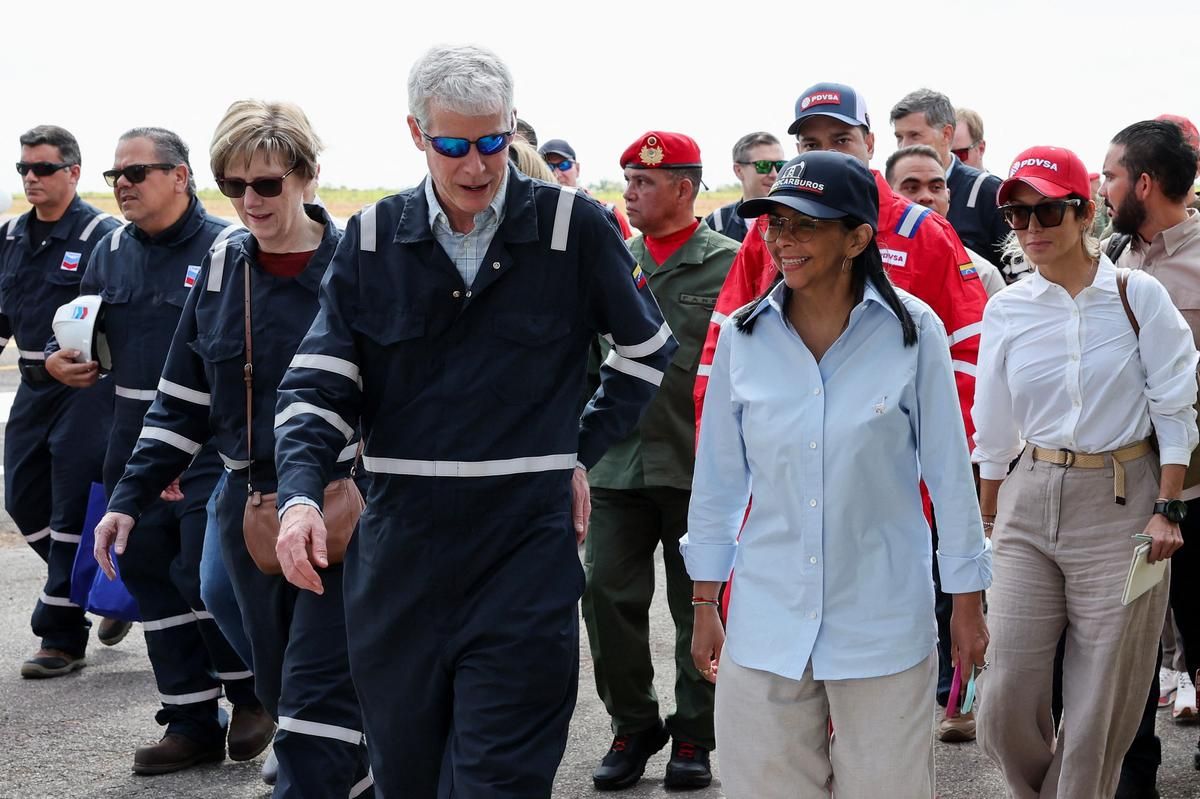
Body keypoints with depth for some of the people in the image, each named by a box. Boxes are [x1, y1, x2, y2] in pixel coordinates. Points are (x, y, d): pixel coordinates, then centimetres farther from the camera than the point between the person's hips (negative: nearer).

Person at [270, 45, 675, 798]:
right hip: (399, 554, 3)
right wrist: (301, 495, -15)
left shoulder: (575, 227, -3)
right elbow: (319, 384, 1)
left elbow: (648, 350, 12)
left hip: (526, 554, -3)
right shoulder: (372, 240, 3)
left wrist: (581, 454, 7)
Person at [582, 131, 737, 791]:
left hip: (700, 467, -4)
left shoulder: (730, 264, -2)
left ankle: (694, 736, 17)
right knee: (607, 596, 2)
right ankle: (632, 727, 17)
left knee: (699, 605, 5)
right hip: (618, 464, 4)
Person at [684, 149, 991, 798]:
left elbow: (949, 470, -1)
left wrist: (967, 600, 3)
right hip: (767, 618, 2)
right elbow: (717, 477, 7)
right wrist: (705, 603, 10)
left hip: (883, 621, -2)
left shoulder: (913, 331, -8)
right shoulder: (743, 336, 0)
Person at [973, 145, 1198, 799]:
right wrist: (988, 523, 16)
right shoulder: (1006, 311, 3)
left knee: (1100, 700, 2)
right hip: (1029, 501, 3)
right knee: (1006, 697, 0)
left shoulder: (1138, 297, -4)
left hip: (1121, 502, -2)